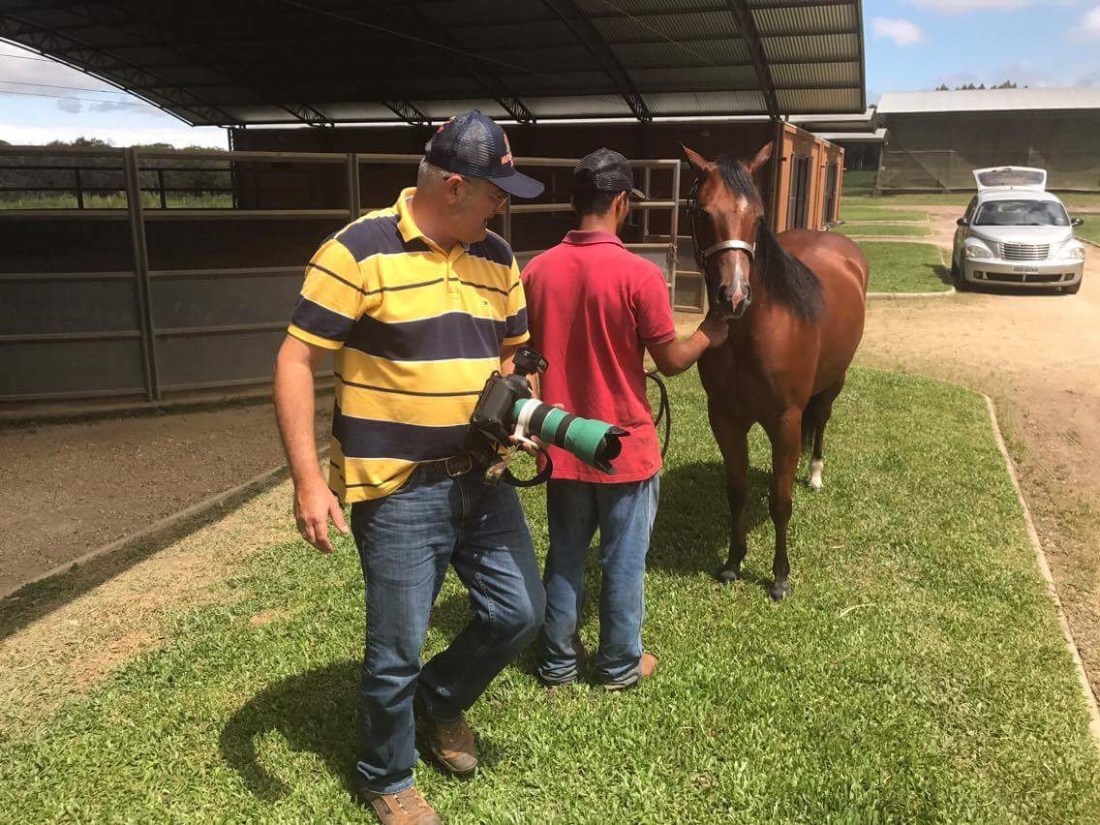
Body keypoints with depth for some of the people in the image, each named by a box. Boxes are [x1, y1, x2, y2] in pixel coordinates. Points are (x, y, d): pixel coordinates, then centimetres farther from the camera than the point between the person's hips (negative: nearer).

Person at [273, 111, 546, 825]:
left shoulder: (497, 257, 6)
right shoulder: (360, 251, -14)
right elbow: (297, 362, -13)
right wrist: (308, 481, -19)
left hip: (483, 480, 6)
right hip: (398, 491, -6)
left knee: (521, 613, 14)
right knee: (397, 652, 6)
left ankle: (440, 702, 42)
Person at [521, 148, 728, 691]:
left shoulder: (537, 271, -4)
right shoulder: (639, 275, -17)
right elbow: (671, 361, -10)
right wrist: (708, 335, 10)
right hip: (625, 446, -4)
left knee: (564, 558, 18)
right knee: (623, 562, 13)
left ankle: (557, 663, 30)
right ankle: (620, 665, 29)